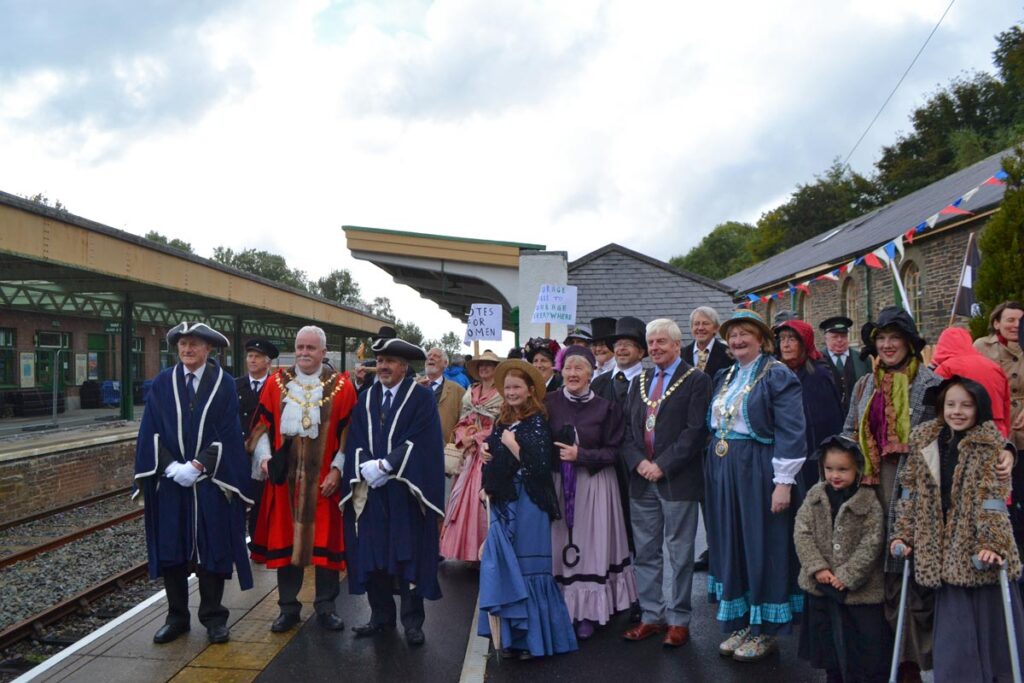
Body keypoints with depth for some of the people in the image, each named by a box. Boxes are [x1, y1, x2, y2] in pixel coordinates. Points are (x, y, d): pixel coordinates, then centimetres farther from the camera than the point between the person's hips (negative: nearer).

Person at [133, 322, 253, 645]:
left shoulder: (224, 384, -2)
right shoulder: (162, 383, 4)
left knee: (212, 549, 5)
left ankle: (213, 617, 18)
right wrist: (172, 467, -13)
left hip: (210, 483, -2)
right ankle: (177, 616, 22)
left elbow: (227, 434, -7)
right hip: (169, 482, 2)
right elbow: (152, 431, 1)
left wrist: (196, 467, -16)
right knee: (171, 548, 8)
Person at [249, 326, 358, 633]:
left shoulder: (341, 386, -2)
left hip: (323, 479, -2)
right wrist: (264, 456, -5)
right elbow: (263, 425, 9)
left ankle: (325, 607, 19)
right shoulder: (276, 382, 5)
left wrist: (337, 470, -9)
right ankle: (288, 608, 22)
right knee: (285, 539, 8)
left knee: (325, 541, 5)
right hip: (284, 477, 2)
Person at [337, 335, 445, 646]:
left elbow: (420, 441, -12)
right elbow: (355, 441, 5)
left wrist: (384, 465, -18)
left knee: (409, 557, 2)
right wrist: (366, 468, -14)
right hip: (370, 490, 4)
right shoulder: (366, 399, 12)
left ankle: (412, 621, 14)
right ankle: (381, 617, 21)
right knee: (372, 555, 7)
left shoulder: (421, 397, -3)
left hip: (405, 492, -4)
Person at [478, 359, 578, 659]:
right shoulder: (503, 421, 10)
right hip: (503, 502, 7)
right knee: (505, 568, 10)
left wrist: (512, 444, -16)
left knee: (527, 566, 1)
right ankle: (513, 635, 21)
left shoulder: (537, 422, -9)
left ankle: (533, 638, 14)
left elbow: (540, 465, -18)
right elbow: (492, 459, 20)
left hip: (528, 504, -7)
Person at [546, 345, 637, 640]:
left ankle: (587, 613, 14)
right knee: (559, 546, 3)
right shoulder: (549, 403, 1)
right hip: (557, 484, 1)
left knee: (590, 547, 2)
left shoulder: (606, 407, -2)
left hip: (594, 485, -1)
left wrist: (580, 455, -13)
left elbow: (613, 452, -2)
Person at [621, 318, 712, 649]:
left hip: (678, 481, -5)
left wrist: (662, 465, -16)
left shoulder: (696, 380, -4)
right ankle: (652, 616, 23)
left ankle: (678, 620, 16)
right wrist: (639, 462, -7)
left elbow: (695, 430, -12)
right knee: (646, 553, 11)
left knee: (679, 554, 4)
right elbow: (627, 428, 10)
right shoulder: (640, 382, 14)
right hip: (641, 480, 6)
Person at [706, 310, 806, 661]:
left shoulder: (777, 375, -8)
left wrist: (784, 482, -18)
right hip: (723, 471, 7)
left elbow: (791, 432, -14)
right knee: (730, 544, 11)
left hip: (758, 471, -7)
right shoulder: (725, 378, 13)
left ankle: (766, 629, 16)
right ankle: (740, 622, 24)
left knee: (762, 547, 2)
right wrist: (714, 471, 11)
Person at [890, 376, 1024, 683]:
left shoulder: (990, 443, -5)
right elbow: (911, 491, 7)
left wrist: (992, 542, -19)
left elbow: (993, 496, -12)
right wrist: (902, 534, 2)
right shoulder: (923, 439, 5)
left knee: (993, 625, 8)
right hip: (945, 554, 2)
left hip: (982, 552, -2)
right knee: (953, 635, 5)